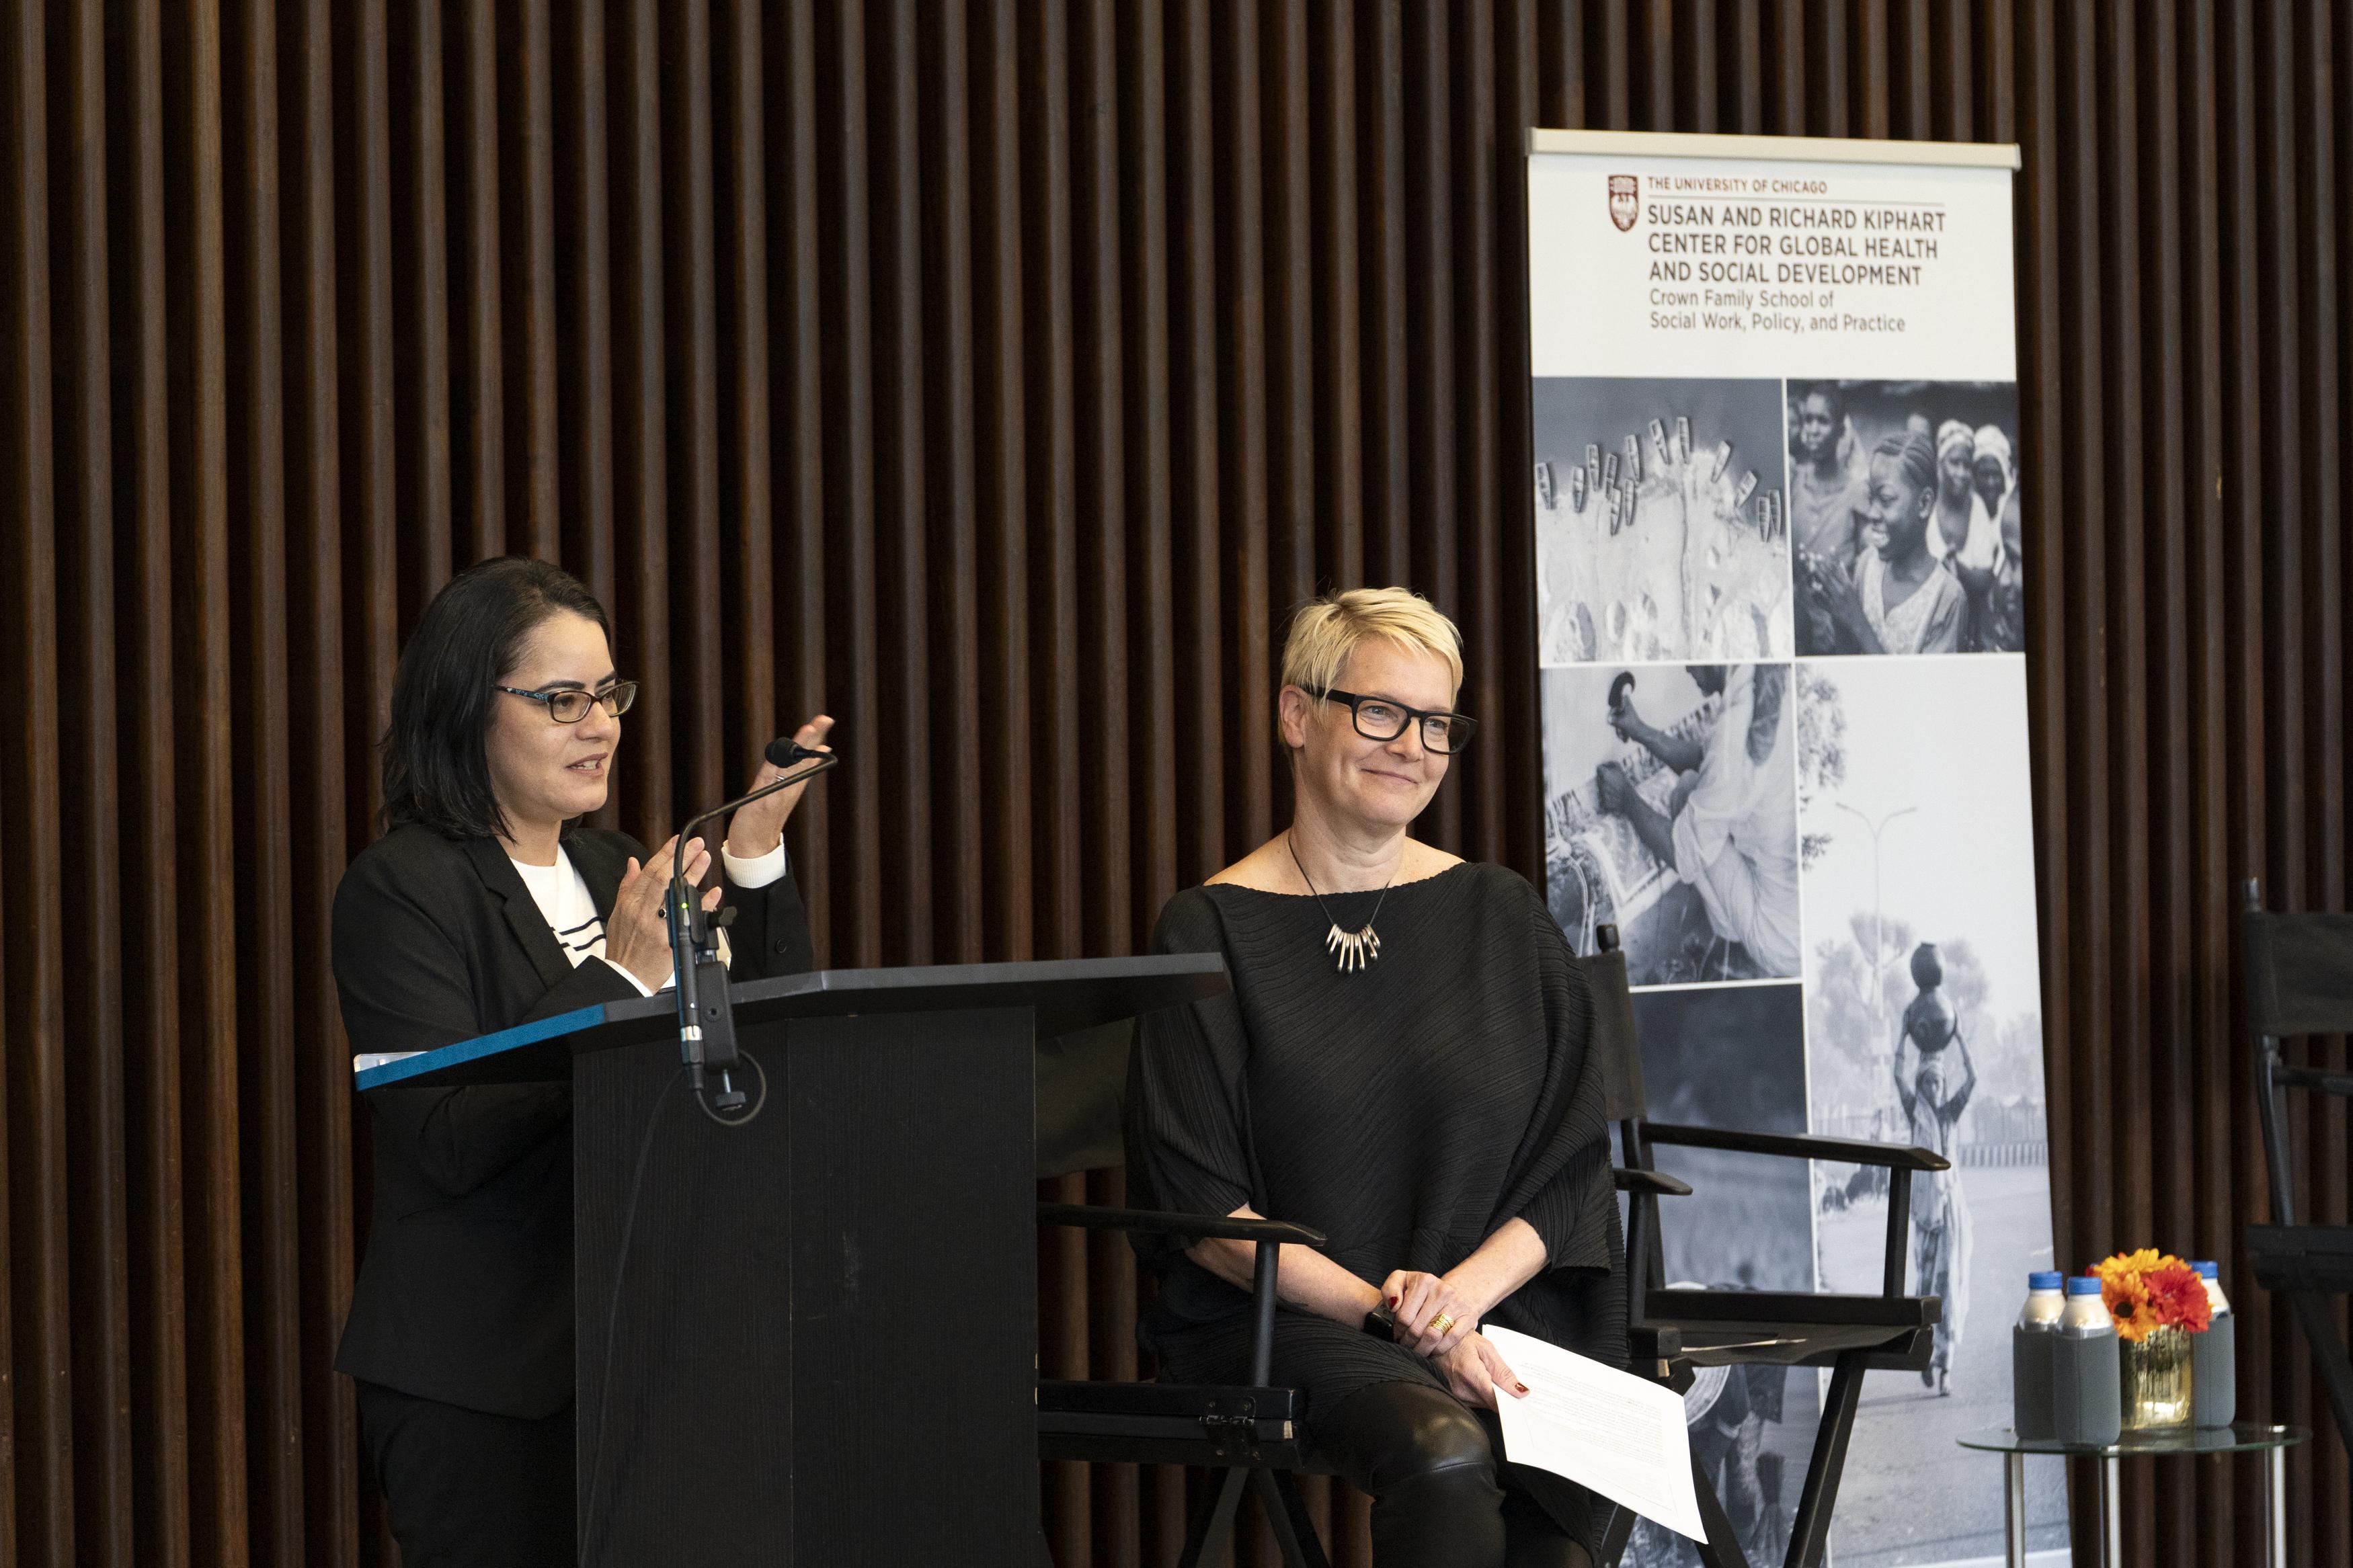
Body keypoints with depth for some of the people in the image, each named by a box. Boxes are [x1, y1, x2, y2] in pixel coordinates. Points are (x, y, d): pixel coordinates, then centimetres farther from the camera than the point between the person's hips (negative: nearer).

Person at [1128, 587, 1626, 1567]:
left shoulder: (1501, 920, 14)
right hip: (1286, 1321, -2)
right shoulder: (1213, 930, 3)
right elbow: (1206, 1211, -2)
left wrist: (1460, 1294, -9)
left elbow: (1567, 1176, 11)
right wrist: (1388, 1313, -13)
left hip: (1493, 1310, 2)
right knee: (1445, 1456, -36)